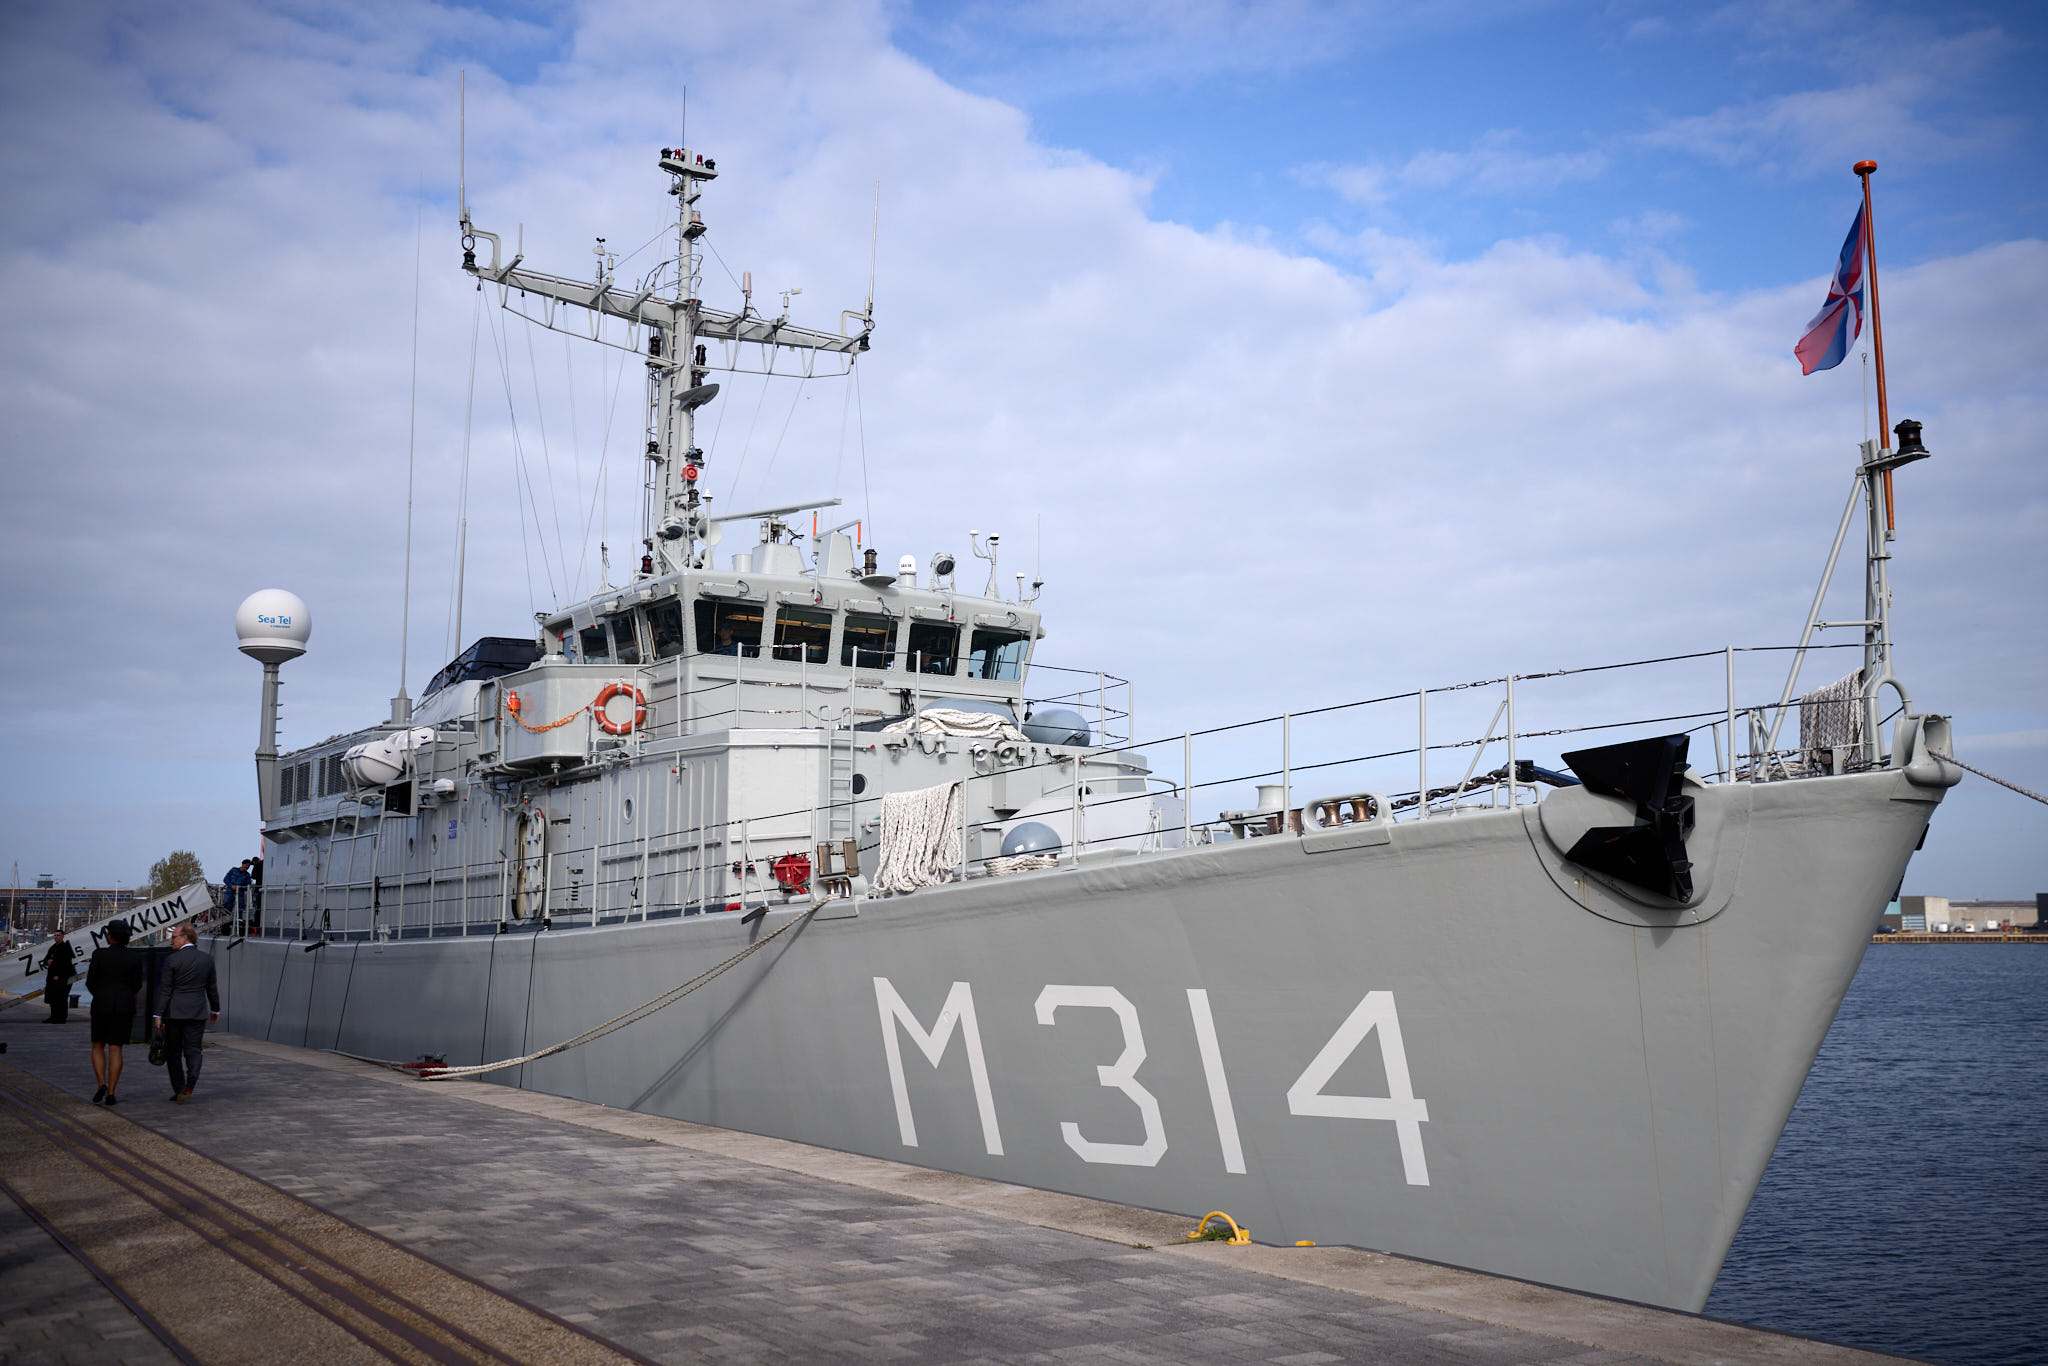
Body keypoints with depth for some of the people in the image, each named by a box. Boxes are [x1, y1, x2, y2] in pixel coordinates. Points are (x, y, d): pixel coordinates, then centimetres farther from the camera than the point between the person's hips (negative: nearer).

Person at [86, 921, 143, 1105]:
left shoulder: (99, 954, -8)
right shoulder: (135, 957, -3)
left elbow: (90, 983, -2)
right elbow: (137, 985, 2)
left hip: (102, 1006, -1)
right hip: (125, 1007, 1)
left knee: (98, 1047, 14)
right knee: (115, 1049, 5)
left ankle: (102, 1084, -4)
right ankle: (110, 1093, 0)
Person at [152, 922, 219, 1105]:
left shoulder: (172, 960, -9)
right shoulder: (207, 959, 2)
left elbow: (165, 990, -9)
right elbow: (211, 988, 10)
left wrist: (159, 1015, -5)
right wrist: (215, 1009, 21)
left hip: (174, 1012, -2)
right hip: (198, 1012, 2)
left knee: (173, 1052, 11)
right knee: (193, 1050, 4)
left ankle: (179, 1089, 13)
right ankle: (189, 1088, -16)